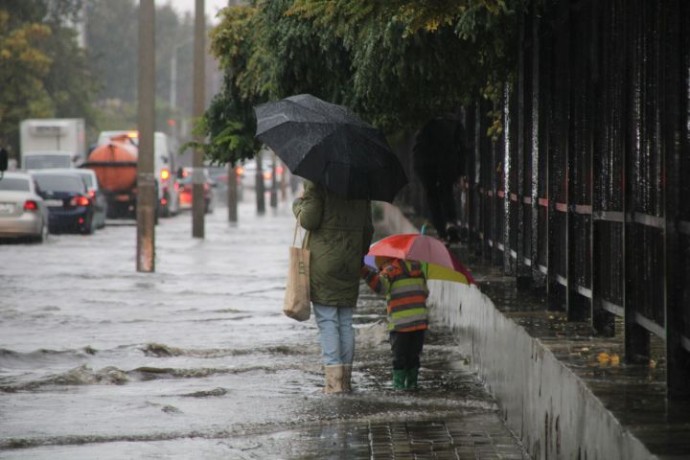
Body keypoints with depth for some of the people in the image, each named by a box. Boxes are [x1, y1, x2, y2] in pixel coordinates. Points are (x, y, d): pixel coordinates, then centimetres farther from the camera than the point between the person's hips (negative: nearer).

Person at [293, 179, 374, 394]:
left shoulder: (316, 183, -9)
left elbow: (308, 220, -12)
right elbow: (367, 228, 13)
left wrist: (298, 205, 8)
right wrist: (361, 256, 24)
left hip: (324, 261, -5)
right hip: (350, 264, 5)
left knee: (326, 320, -3)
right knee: (345, 322, 10)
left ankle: (334, 378, -10)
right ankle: (346, 379, 11)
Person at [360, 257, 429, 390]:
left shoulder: (392, 269, -4)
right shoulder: (418, 268, 17)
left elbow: (381, 285, -21)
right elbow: (425, 292, 23)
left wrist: (367, 274, -26)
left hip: (399, 321, -5)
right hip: (420, 320, 5)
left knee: (399, 354, 3)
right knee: (414, 354, 12)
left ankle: (399, 382, 1)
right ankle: (412, 382, 13)